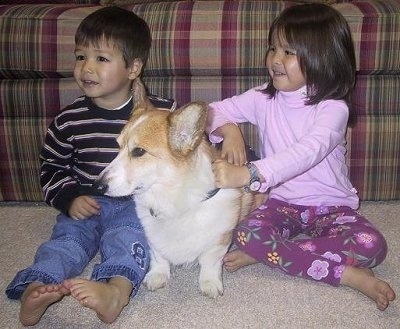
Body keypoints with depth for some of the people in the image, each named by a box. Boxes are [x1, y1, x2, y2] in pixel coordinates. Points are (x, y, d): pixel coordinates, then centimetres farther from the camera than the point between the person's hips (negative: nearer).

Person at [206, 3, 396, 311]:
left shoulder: (333, 108, -16)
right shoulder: (264, 98, -1)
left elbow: (307, 151, -33)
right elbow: (215, 110, 5)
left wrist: (248, 174, -46)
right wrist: (229, 129, -20)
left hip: (331, 207, -2)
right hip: (282, 203, 2)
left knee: (372, 246, -27)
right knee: (246, 233, -28)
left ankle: (264, 253, -20)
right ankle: (346, 274, -21)